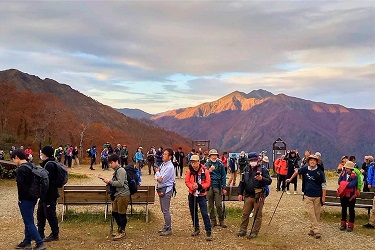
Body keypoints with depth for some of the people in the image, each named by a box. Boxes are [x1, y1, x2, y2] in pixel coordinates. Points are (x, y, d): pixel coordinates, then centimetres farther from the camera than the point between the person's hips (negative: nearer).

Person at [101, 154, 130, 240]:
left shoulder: (121, 170, -14)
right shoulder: (116, 171, 16)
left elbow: (120, 183, -22)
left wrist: (110, 181, -14)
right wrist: (108, 182, 6)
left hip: (123, 195, -10)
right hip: (117, 195, 10)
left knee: (121, 214, 0)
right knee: (115, 212, 14)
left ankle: (122, 232, 11)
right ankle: (119, 230, 28)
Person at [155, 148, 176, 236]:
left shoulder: (170, 167, -18)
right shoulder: (162, 164, 9)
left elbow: (161, 179, -19)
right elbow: (157, 178, 8)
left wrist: (157, 171, -3)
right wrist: (158, 178, -15)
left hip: (166, 190, -9)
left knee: (166, 210, -3)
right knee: (163, 210, 17)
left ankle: (168, 229, 7)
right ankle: (166, 226, 29)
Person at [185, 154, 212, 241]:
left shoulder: (205, 171, -12)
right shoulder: (189, 171, -4)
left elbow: (208, 183, -10)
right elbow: (187, 181, -2)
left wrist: (199, 186, -24)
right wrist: (192, 186, -22)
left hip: (202, 195, -4)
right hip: (192, 194, 4)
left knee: (204, 213, -9)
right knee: (193, 212, 14)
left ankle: (208, 232, -2)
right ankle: (196, 229, 31)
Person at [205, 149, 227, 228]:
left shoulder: (220, 165, 5)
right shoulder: (206, 165, 6)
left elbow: (223, 177, 5)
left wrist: (224, 188, 2)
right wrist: (209, 171, -15)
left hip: (218, 186, -1)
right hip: (209, 186, 1)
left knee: (219, 205, -4)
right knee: (210, 205, 7)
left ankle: (221, 220, 8)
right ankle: (213, 220, 17)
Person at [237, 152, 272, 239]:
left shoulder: (263, 169, -5)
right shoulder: (246, 169, 9)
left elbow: (269, 181, -10)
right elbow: (242, 182, 14)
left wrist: (262, 179, -29)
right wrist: (240, 193, 9)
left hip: (258, 197, -4)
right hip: (248, 196, 5)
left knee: (258, 215, 4)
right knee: (245, 214, 10)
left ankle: (254, 232, 13)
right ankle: (243, 230, 22)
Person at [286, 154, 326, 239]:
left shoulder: (320, 172, -8)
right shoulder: (305, 169, -1)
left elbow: (323, 185, -5)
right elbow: (297, 172, 18)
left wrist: (323, 197, -7)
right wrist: (290, 179, 25)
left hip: (317, 196, -1)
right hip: (308, 196, 2)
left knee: (316, 214, 6)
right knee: (311, 213, -5)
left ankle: (312, 229, 19)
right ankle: (317, 231, -3)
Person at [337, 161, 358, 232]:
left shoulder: (355, 176, -14)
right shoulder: (343, 173, 0)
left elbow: (351, 185, -26)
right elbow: (339, 182, -8)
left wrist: (343, 183, -16)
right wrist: (347, 184, -18)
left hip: (351, 195, -4)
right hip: (343, 195, 4)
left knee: (351, 210, 8)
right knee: (343, 210, 14)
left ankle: (350, 225, 18)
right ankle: (343, 224, 25)